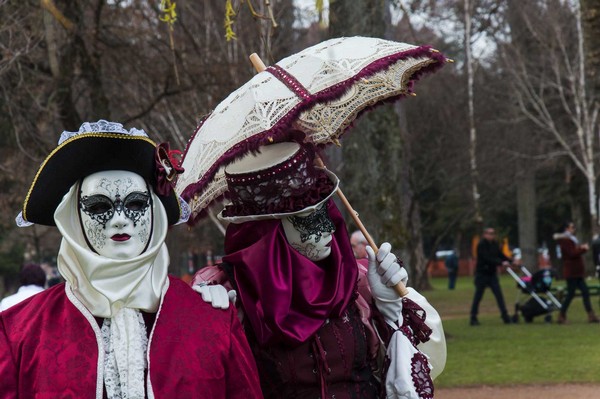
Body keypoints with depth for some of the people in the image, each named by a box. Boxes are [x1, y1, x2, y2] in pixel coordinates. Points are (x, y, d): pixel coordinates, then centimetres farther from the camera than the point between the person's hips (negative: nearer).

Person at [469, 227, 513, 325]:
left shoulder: (494, 244, 7)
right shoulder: (481, 245, -14)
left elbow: (500, 255, 6)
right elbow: (488, 258, -24)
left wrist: (510, 261, -11)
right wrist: (501, 263, -32)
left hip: (492, 274, 6)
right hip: (482, 274, -6)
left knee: (499, 295, -2)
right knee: (478, 297, 0)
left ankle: (505, 316, -2)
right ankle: (473, 318, 9)